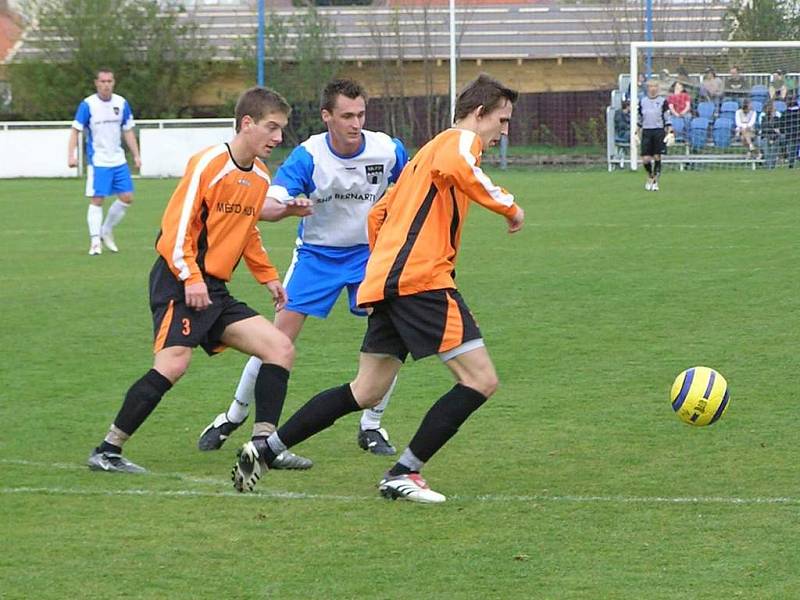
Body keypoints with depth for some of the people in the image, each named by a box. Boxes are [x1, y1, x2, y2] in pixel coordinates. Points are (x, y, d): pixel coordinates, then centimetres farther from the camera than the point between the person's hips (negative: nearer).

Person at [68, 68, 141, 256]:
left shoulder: (121, 103, 3)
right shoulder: (87, 105, -9)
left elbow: (128, 132, 12)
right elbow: (75, 130, -7)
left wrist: (136, 155, 8)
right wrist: (71, 155, -18)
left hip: (118, 160, 5)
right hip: (97, 161, -5)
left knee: (127, 197, 2)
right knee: (97, 200, -8)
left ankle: (107, 231, 20)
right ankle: (95, 241, -4)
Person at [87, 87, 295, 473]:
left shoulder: (260, 177, 13)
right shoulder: (209, 164, -12)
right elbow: (176, 226, -15)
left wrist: (267, 277, 23)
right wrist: (190, 277, -22)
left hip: (215, 290, 9)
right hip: (179, 283, -9)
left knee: (280, 348, 0)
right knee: (174, 362, -24)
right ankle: (107, 451, -15)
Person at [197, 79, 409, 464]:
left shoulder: (388, 151, -17)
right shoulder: (308, 155, -23)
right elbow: (265, 206, -31)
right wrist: (284, 207, -53)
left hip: (368, 252, 2)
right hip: (315, 254, -1)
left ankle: (371, 427, 5)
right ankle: (234, 417, 12)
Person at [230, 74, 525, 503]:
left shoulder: (430, 150, 28)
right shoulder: (461, 140, -1)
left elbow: (379, 213, 31)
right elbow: (453, 169, -26)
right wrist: (508, 206, -17)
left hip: (385, 282, 10)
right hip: (420, 279, -10)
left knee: (366, 393, 13)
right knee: (480, 379, -10)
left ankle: (264, 450, 14)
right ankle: (403, 475, -10)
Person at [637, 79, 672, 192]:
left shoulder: (663, 101, 1)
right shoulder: (642, 102, 8)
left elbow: (667, 119, 1)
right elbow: (639, 119, 16)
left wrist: (670, 132, -6)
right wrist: (637, 133, 15)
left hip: (659, 131, -2)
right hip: (646, 131, 2)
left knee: (657, 157, -2)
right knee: (646, 159, -4)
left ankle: (655, 181, 8)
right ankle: (650, 177, 23)